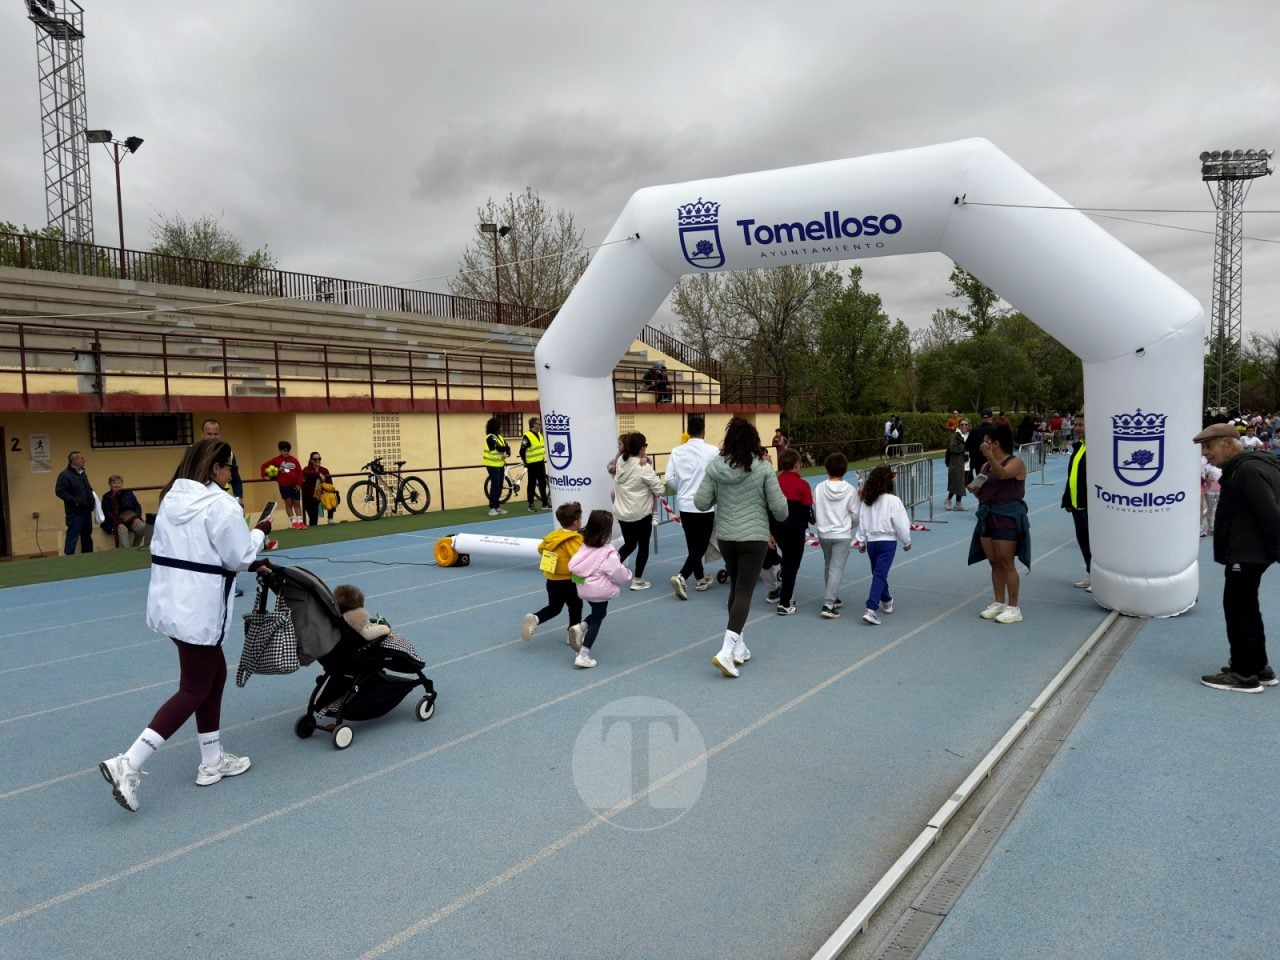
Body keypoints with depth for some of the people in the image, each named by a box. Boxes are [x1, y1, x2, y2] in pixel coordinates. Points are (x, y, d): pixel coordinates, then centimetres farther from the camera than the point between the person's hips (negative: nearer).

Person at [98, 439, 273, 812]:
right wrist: (260, 532, 8)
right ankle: (127, 765, -3)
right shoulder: (220, 504, -18)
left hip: (170, 601, 9)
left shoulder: (171, 498, 8)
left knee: (214, 675, 20)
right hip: (198, 609, -9)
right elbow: (240, 556, -12)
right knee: (194, 691, 3)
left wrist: (250, 563, 14)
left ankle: (212, 761, 29)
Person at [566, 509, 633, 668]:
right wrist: (627, 575, 0)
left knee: (598, 613, 29)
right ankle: (583, 655, 3)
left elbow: (573, 565, 4)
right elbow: (617, 572, -21)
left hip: (585, 588, 7)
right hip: (600, 590, -7)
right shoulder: (608, 551, -21)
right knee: (596, 620, 5)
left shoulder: (585, 547, -1)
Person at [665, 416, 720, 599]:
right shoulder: (712, 451, -11)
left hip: (685, 505, 4)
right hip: (705, 505, -4)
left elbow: (670, 478, -3)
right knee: (701, 546, 3)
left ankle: (700, 579, 28)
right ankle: (681, 577, -13)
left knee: (693, 545, 16)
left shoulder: (677, 451, -2)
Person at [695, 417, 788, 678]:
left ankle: (738, 646, 25)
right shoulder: (763, 468, -11)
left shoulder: (715, 467, -5)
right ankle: (726, 651, -13)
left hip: (725, 537, 4)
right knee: (744, 592, -1)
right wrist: (780, 517, 15)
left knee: (735, 588, 19)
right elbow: (779, 507, -8)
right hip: (754, 537, -3)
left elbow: (701, 502, -4)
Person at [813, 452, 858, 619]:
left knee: (828, 566, 20)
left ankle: (833, 598, 30)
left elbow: (814, 513, 0)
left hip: (824, 534, 3)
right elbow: (855, 516, -3)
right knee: (837, 569, -2)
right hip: (843, 535, -3)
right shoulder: (850, 490, -8)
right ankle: (828, 605, -11)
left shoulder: (819, 488, -5)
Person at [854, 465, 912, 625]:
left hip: (871, 541, 5)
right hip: (887, 541, -5)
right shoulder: (893, 500, -13)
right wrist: (907, 541, 5)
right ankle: (871, 609, -18)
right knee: (880, 575, -8)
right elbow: (901, 523, -9)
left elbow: (861, 521, 6)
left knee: (878, 573, 20)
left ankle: (886, 602, 38)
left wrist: (861, 541, 16)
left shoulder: (865, 500, 1)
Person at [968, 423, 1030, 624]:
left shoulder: (1016, 463, -9)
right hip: (988, 517, 7)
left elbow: (1002, 474, -31)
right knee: (995, 564, 12)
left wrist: (989, 456, -44)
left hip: (1007, 519, -7)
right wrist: (976, 488, -2)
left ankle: (1013, 608, 4)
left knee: (1006, 564, -4)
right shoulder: (986, 466, 12)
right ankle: (999, 603, 21)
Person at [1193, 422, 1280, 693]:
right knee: (1246, 609, 18)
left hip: (1245, 553, -11)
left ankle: (1244, 674, 2)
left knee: (1238, 610, -4)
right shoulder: (1246, 466, 14)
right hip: (1247, 551, 11)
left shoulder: (1248, 471, -20)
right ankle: (1258, 668, 27)